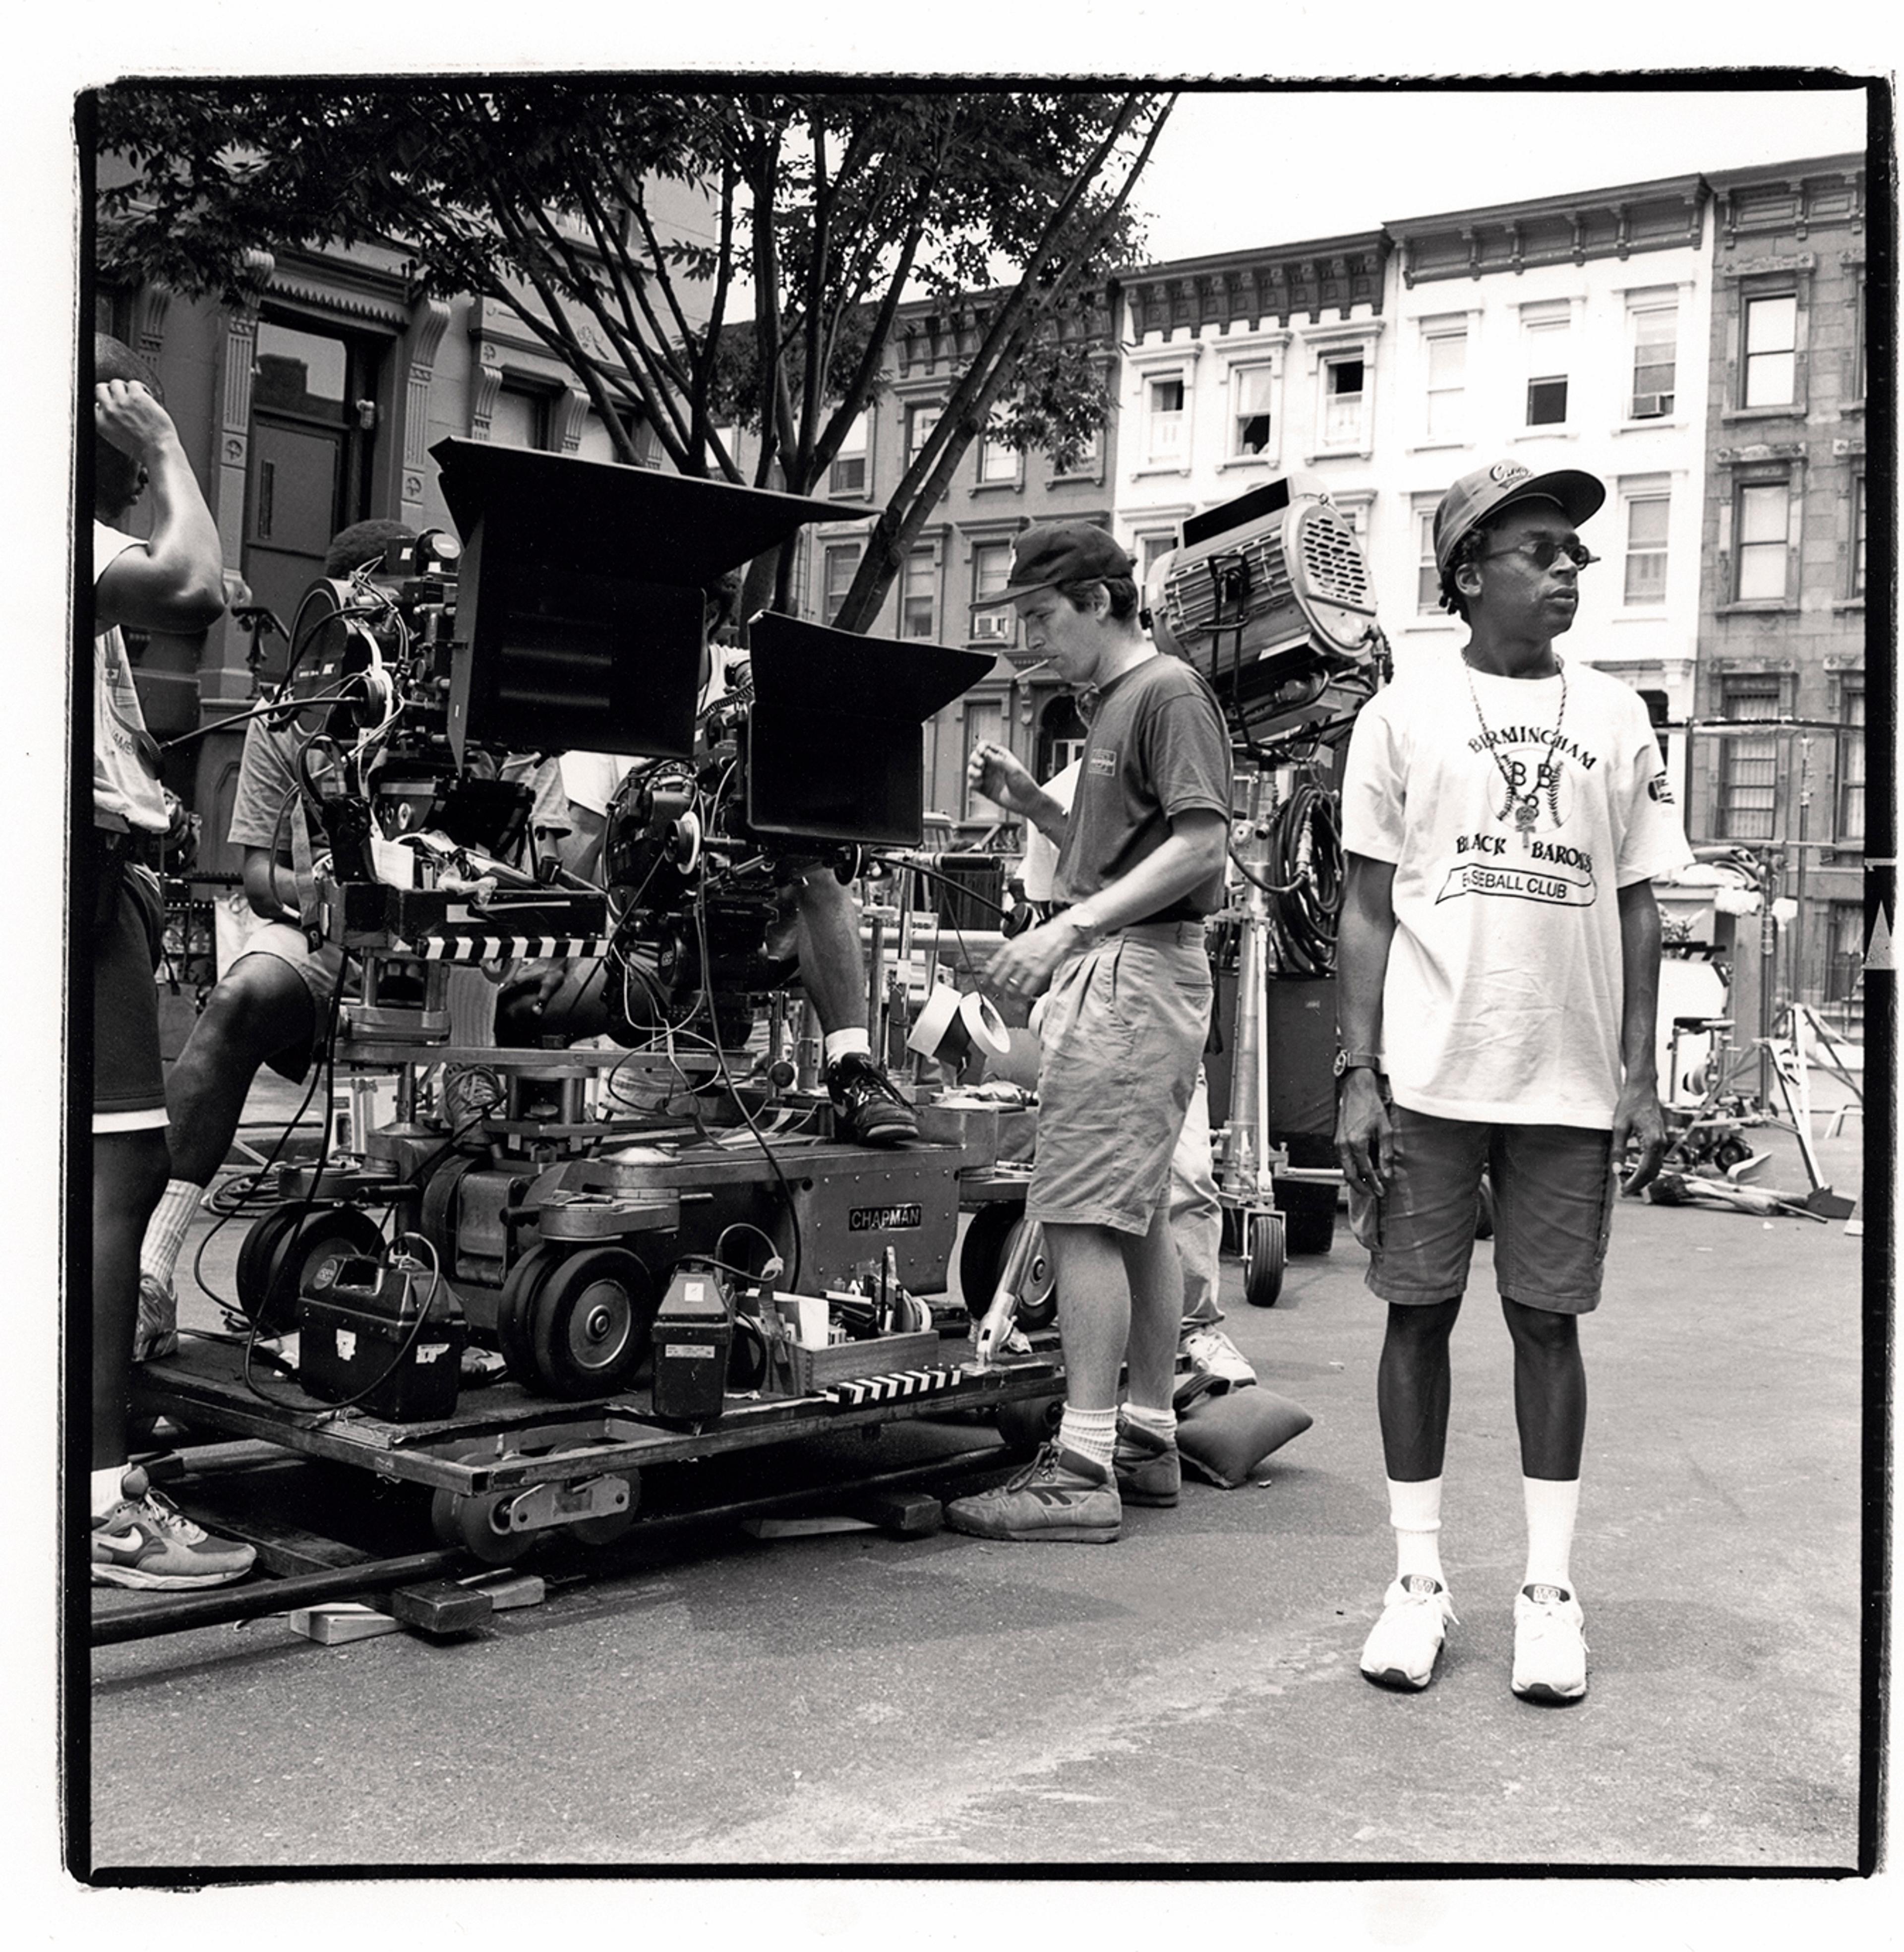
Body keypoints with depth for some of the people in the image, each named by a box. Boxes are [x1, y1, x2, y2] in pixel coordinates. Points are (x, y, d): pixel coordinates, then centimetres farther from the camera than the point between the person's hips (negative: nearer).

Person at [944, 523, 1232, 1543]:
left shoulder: (1168, 692, -8)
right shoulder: (1113, 701, 21)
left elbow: (1200, 846, -18)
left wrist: (1069, 928, -22)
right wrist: (1029, 800, 11)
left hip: (1133, 971, -10)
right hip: (1115, 972, 10)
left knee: (1083, 1216, -11)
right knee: (1140, 1214, 13)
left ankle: (1084, 1470, -8)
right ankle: (1148, 1439, 21)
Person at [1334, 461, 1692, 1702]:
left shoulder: (1618, 719, 11)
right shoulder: (1405, 713, 4)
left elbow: (1635, 905, 11)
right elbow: (1367, 908, 3)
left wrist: (1640, 1074, 5)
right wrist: (1357, 1075, -4)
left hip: (1571, 1080, 2)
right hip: (1428, 1075, -1)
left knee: (1550, 1319, 6)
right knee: (1420, 1312, 4)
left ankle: (1552, 1587, 15)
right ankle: (1420, 1579, 15)